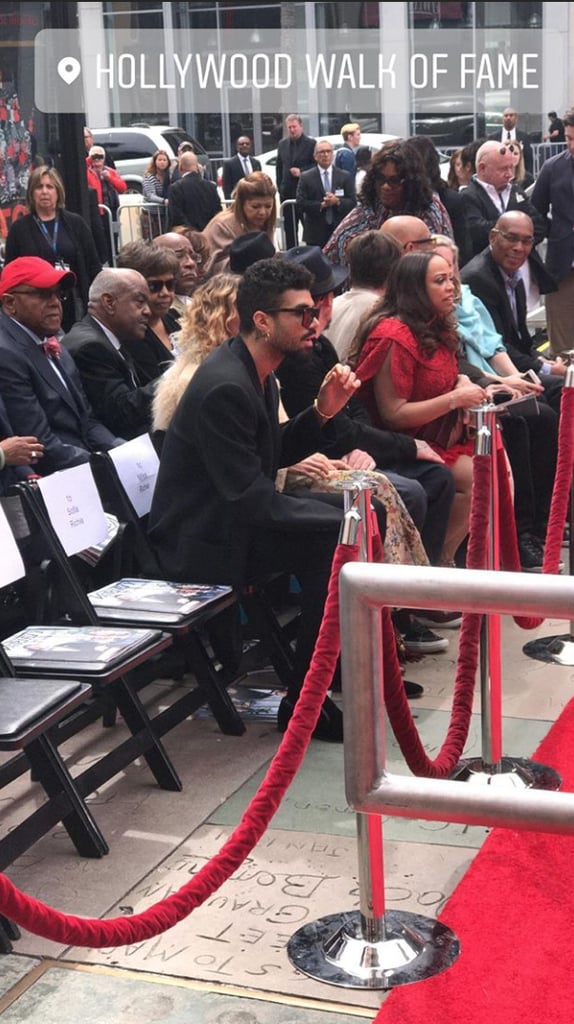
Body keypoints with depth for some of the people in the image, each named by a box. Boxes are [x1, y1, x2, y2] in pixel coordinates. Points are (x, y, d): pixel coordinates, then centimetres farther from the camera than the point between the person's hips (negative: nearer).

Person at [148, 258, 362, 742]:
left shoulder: (254, 371, 5)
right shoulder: (225, 388, -25)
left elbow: (275, 452, 15)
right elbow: (251, 498, -26)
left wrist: (322, 410, -2)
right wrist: (343, 518, -20)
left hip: (231, 515, 10)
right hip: (202, 538, -10)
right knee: (335, 539, -22)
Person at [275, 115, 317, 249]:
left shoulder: (311, 143, -4)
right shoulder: (282, 144, 12)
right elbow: (279, 167, 16)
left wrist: (301, 171, -17)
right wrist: (279, 186, 10)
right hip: (287, 192, 5)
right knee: (289, 228, 8)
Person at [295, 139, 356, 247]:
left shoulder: (345, 176, 8)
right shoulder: (306, 177, 4)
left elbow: (353, 202, 3)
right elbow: (301, 204, -3)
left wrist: (338, 201, -15)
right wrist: (321, 205, -15)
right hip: (315, 233, -1)